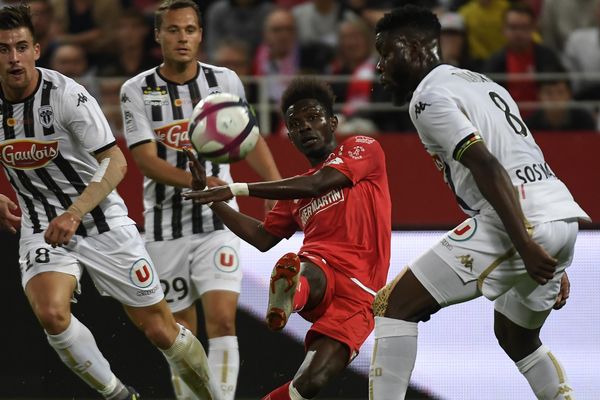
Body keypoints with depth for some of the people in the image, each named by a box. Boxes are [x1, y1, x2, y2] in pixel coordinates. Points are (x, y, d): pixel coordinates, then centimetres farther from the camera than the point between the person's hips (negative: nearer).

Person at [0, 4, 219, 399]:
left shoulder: (67, 94, -20)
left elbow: (116, 162, -21)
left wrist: (73, 214, -32)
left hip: (102, 220, -3)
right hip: (42, 228, 3)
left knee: (160, 329, 0)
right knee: (51, 313, -26)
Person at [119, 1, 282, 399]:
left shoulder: (225, 80, 1)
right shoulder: (137, 91, -5)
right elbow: (147, 161, -12)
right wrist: (199, 182, -28)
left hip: (217, 220, 0)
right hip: (166, 227, 0)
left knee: (222, 320, -16)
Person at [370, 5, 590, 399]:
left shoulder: (429, 96, -2)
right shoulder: (485, 83, 26)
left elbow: (487, 167, -16)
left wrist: (525, 246, -23)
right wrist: (555, 266, 27)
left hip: (521, 223, -9)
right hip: (563, 217, 9)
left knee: (394, 305, -3)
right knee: (516, 336, 30)